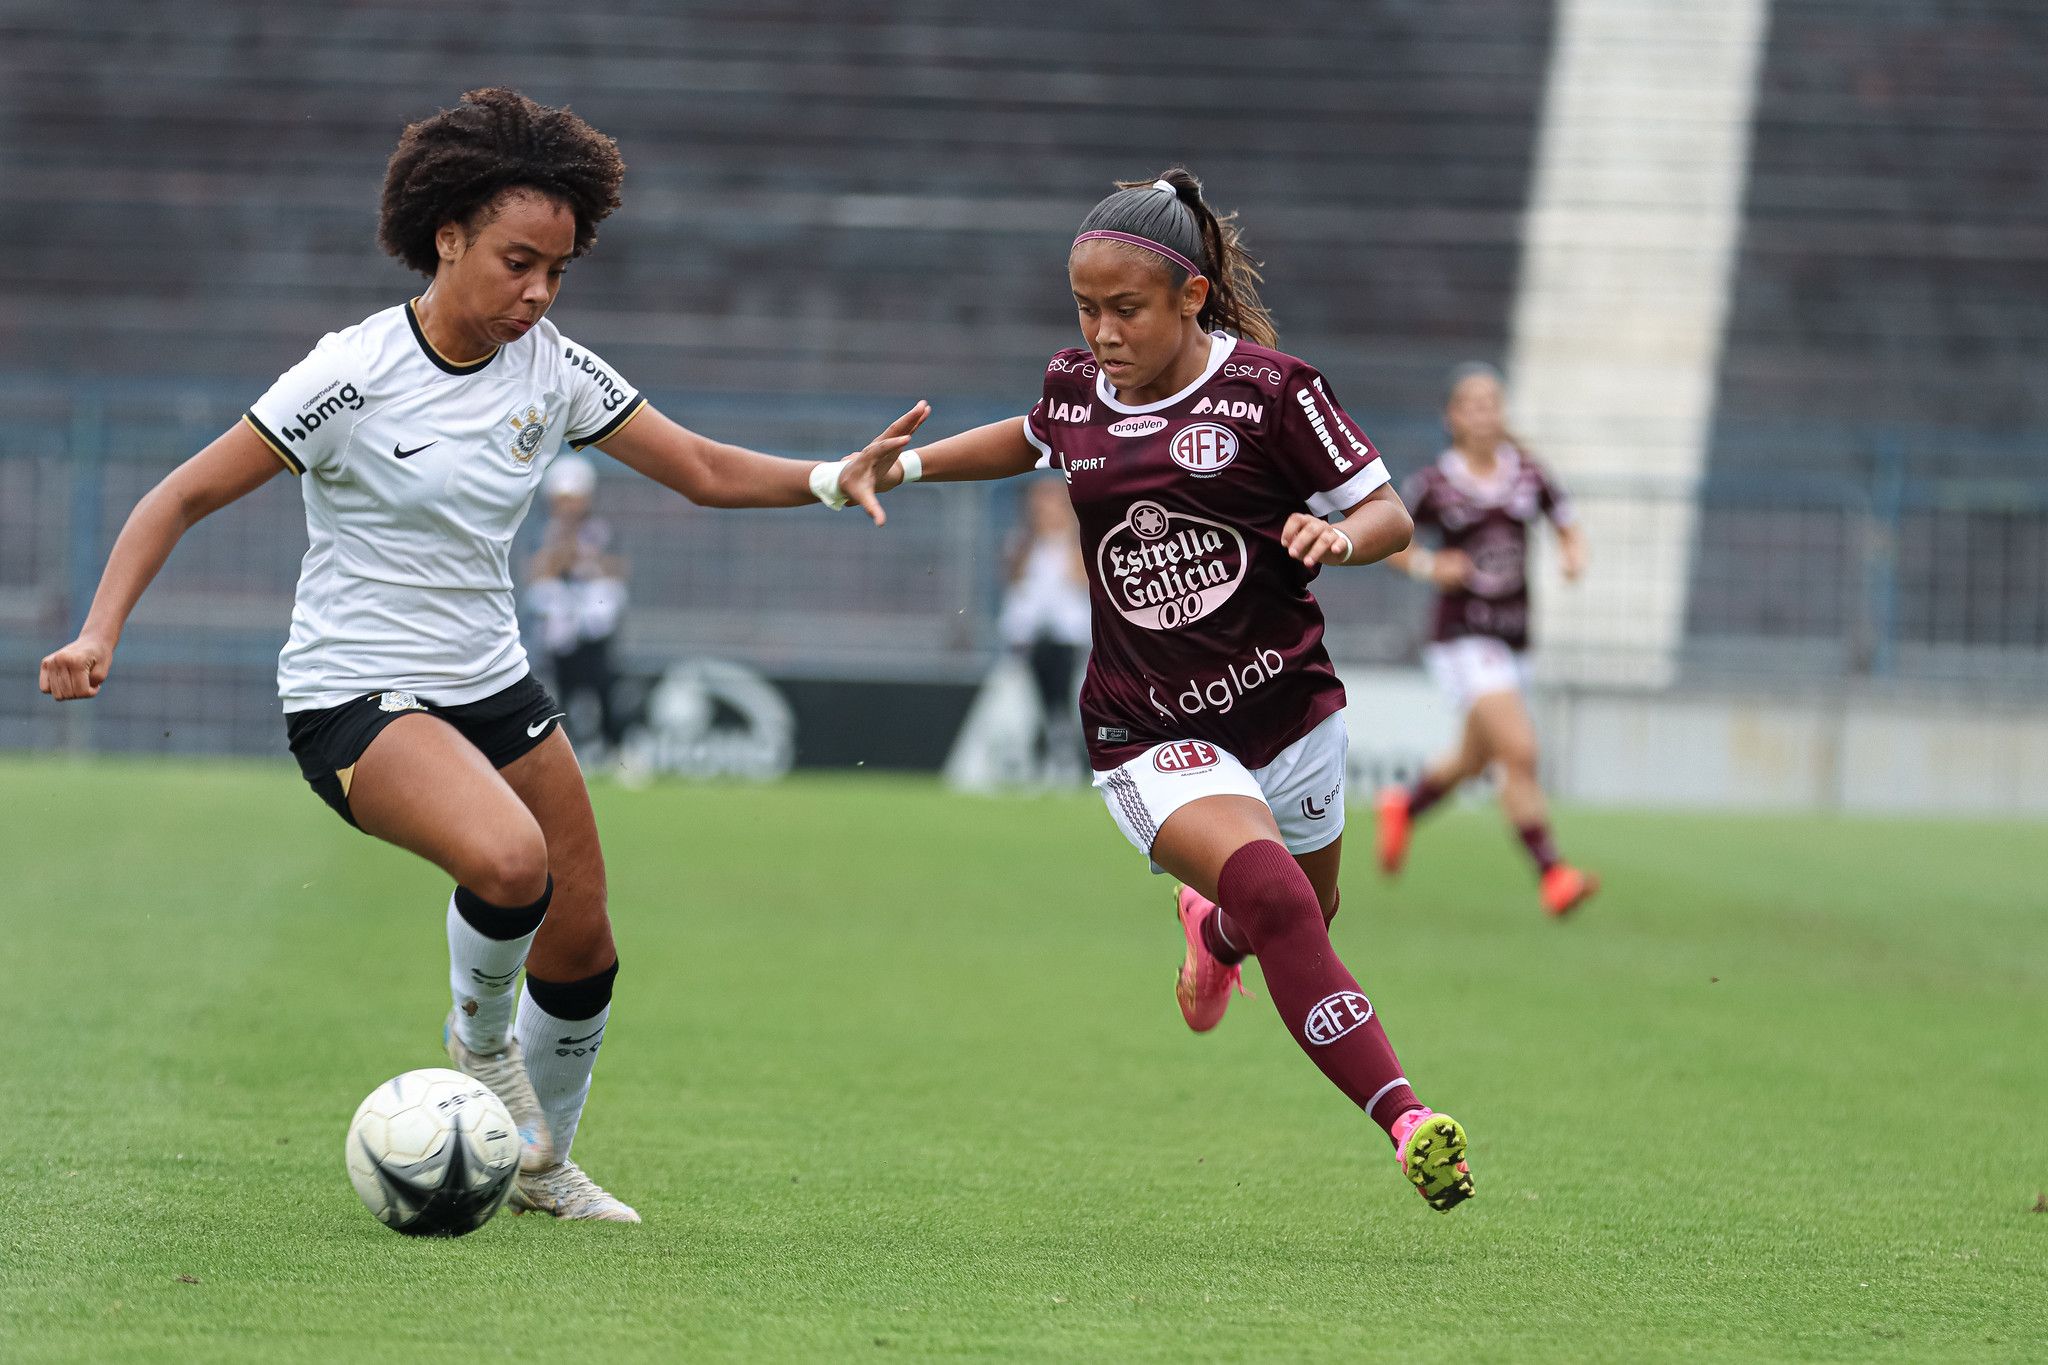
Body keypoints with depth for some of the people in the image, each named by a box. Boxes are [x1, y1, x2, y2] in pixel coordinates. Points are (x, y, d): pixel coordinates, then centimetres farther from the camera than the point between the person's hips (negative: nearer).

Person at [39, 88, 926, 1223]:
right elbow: (184, 497, -12)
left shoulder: (551, 369, -1)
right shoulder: (355, 373, -17)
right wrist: (100, 635, -24)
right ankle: (480, 1034, 0)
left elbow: (705, 470, 3)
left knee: (580, 949, 7)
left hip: (491, 687, 7)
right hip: (354, 697, -6)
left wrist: (832, 480, -15)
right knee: (509, 861, -33)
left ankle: (544, 1170, 33)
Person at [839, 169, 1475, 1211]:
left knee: (1303, 923, 20)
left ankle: (1215, 929, 59)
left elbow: (1389, 515, -6)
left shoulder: (1268, 390, -10)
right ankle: (1404, 1120, -34)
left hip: (1284, 706, 1)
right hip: (1151, 736, -1)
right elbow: (1033, 440, 28)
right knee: (1272, 893, -28)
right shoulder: (1074, 391, 2)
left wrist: (1339, 534, -27)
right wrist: (908, 464, 20)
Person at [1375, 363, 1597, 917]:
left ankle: (1405, 806, 52)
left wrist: (1574, 555, -8)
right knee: (1519, 750, -21)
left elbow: (1567, 527, 14)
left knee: (1476, 759, 22)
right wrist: (1426, 566, -13)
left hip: (1514, 637, 6)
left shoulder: (1527, 473, 2)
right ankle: (1550, 875, -17)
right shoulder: (1434, 484, -8)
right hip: (1461, 637, -6)